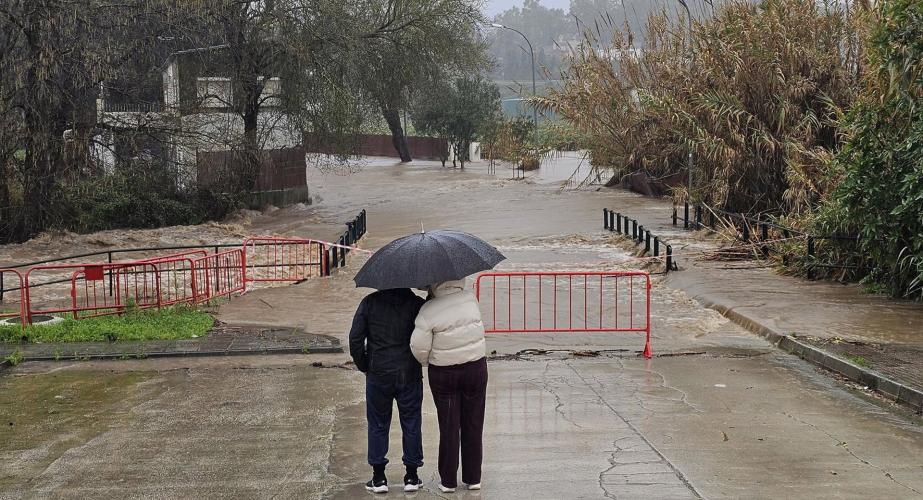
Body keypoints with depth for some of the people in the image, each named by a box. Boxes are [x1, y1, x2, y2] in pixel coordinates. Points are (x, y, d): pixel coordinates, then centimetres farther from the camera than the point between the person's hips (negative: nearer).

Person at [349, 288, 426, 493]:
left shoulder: (370, 302, -4)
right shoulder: (417, 304, -5)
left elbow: (355, 338, -4)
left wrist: (364, 366, 7)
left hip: (378, 374, 0)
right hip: (410, 375, 0)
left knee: (378, 424, 11)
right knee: (411, 424, 11)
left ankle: (378, 477, 12)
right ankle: (412, 476, 16)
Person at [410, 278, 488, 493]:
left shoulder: (429, 311, -18)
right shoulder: (471, 299, -8)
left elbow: (419, 347, -15)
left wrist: (427, 362, 5)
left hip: (444, 374, -2)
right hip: (476, 369, 2)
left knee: (448, 426, 9)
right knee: (473, 425, 12)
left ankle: (448, 481, 16)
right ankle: (473, 478, 21)